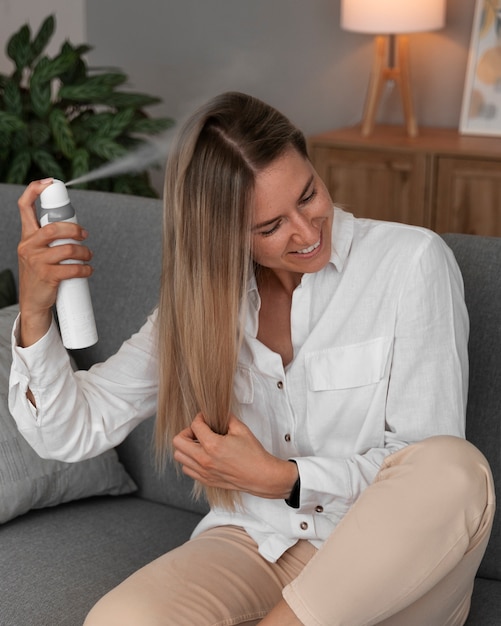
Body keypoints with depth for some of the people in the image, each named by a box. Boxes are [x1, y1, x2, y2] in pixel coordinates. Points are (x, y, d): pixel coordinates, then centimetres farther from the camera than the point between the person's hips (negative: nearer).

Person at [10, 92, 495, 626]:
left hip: (393, 563, 0)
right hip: (253, 547, 1)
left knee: (458, 469, -35)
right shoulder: (204, 296, 4)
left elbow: (432, 468, -7)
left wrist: (279, 479, -17)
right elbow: (73, 431, 1)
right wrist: (34, 313, -16)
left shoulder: (412, 261, -7)